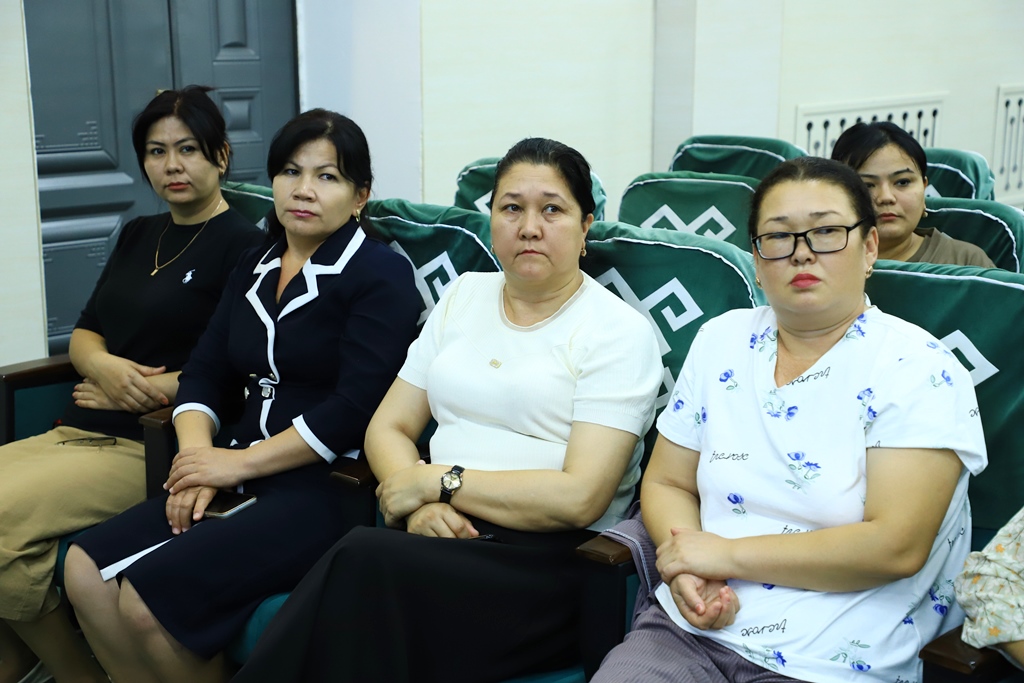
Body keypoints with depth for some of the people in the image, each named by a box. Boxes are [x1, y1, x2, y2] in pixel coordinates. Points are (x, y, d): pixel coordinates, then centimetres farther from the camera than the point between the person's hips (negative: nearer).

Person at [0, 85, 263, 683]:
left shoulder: (243, 245, -5)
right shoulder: (138, 236, 20)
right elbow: (83, 335, 19)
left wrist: (130, 393, -9)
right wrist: (105, 366, -5)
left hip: (151, 447, -8)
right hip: (78, 432, 8)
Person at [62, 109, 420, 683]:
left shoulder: (382, 274, -6)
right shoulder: (255, 270, 17)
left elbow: (357, 407, -16)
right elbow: (206, 373, 14)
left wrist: (239, 463, -13)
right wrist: (198, 456, -6)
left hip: (332, 489, -7)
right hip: (245, 482, 8)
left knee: (150, 600, -22)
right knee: (87, 571, -10)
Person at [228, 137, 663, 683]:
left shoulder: (619, 332, -2)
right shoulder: (464, 296, 16)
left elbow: (580, 497, -13)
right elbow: (387, 427, 13)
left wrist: (438, 481, -10)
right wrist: (421, 505, -8)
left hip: (548, 557, -4)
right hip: (446, 532, 4)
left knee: (363, 562, -32)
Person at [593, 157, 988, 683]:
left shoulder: (917, 369, -7)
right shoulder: (720, 342, 9)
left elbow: (896, 545, -17)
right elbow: (666, 484, 13)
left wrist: (728, 554, -14)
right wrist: (685, 568, -9)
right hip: (689, 627, 4)